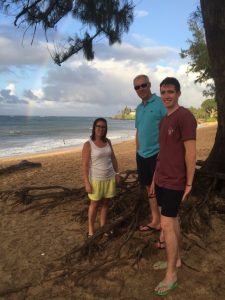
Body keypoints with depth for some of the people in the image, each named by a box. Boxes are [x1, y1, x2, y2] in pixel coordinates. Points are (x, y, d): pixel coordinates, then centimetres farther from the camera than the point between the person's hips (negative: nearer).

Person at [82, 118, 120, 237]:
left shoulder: (108, 142, 4)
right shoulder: (88, 144, -11)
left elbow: (113, 158, 12)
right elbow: (85, 165, -13)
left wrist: (117, 173, 9)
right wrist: (87, 183, -16)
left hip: (110, 178, 4)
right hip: (96, 179, -4)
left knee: (105, 203, 12)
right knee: (94, 204, 7)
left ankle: (103, 227, 26)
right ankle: (91, 229, 20)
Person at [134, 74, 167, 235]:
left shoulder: (161, 103, -10)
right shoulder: (139, 108, 13)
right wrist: (138, 151, 16)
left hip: (157, 154, -7)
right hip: (142, 155, 7)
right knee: (150, 189, 16)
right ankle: (155, 221, 31)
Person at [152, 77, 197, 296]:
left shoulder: (185, 116, -15)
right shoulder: (163, 121, 12)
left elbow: (191, 152, -17)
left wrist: (189, 183, -15)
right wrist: (155, 178, 18)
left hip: (174, 182, -8)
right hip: (162, 180, 8)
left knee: (167, 225, -5)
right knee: (172, 220, 16)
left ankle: (171, 275, 10)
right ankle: (176, 259, 32)